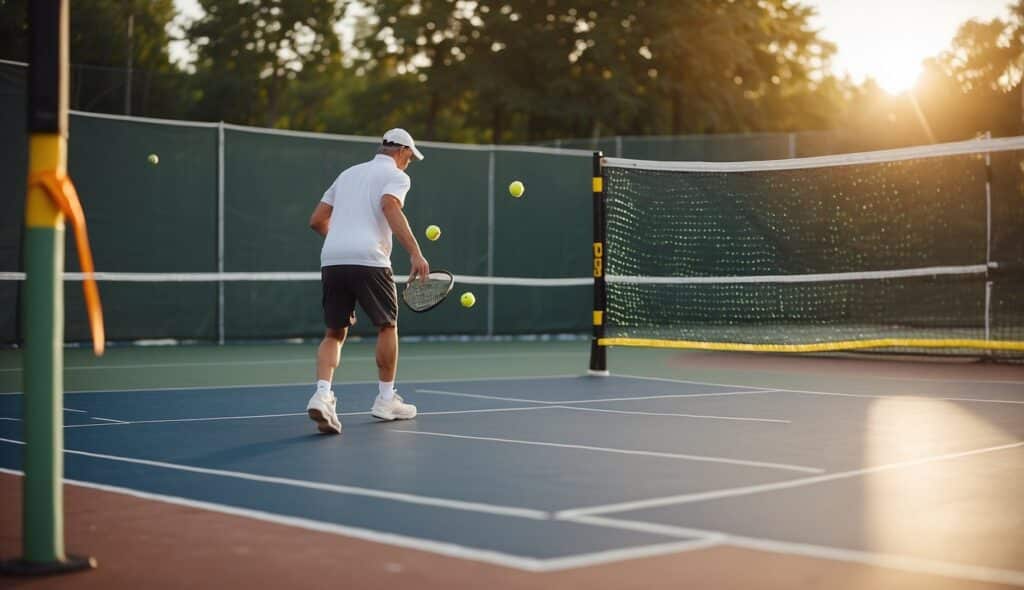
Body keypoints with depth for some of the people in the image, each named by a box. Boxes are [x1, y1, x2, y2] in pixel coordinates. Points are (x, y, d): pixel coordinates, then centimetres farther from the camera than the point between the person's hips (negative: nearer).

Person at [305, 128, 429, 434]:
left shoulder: (348, 174, 26)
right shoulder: (396, 176, 6)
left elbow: (317, 220, 25)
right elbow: (390, 207, -17)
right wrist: (416, 253, -23)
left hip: (331, 260, 5)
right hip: (368, 259, -5)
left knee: (334, 332, 10)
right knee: (387, 325, 14)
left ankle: (322, 394, -13)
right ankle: (386, 400, 20)